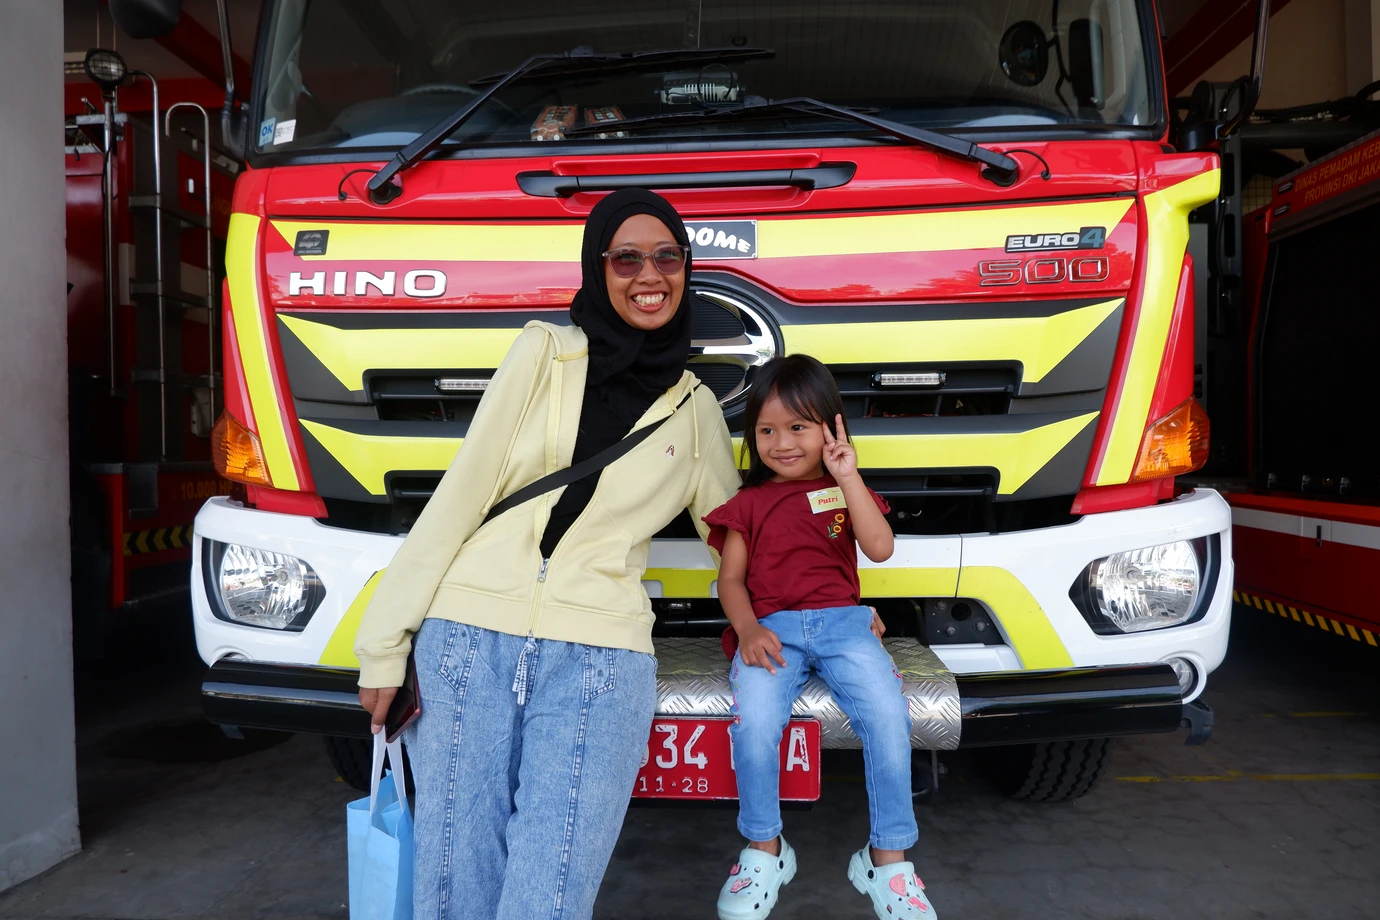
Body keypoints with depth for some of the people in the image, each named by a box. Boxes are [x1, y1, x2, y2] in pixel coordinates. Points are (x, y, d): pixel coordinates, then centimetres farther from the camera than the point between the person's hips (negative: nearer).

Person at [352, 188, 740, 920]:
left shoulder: (695, 410, 11)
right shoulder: (544, 352, 5)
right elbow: (460, 495, 1)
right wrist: (385, 646, -1)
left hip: (599, 659, 1)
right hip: (469, 638, 0)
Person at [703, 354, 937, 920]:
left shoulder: (845, 491, 17)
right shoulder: (748, 503, 15)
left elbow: (879, 549, -1)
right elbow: (731, 578, 8)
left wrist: (849, 478, -6)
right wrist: (747, 629, -12)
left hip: (843, 620, 1)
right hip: (771, 627, -1)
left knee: (888, 717, -25)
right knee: (753, 723, -29)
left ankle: (888, 858, -6)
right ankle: (764, 850, -5)